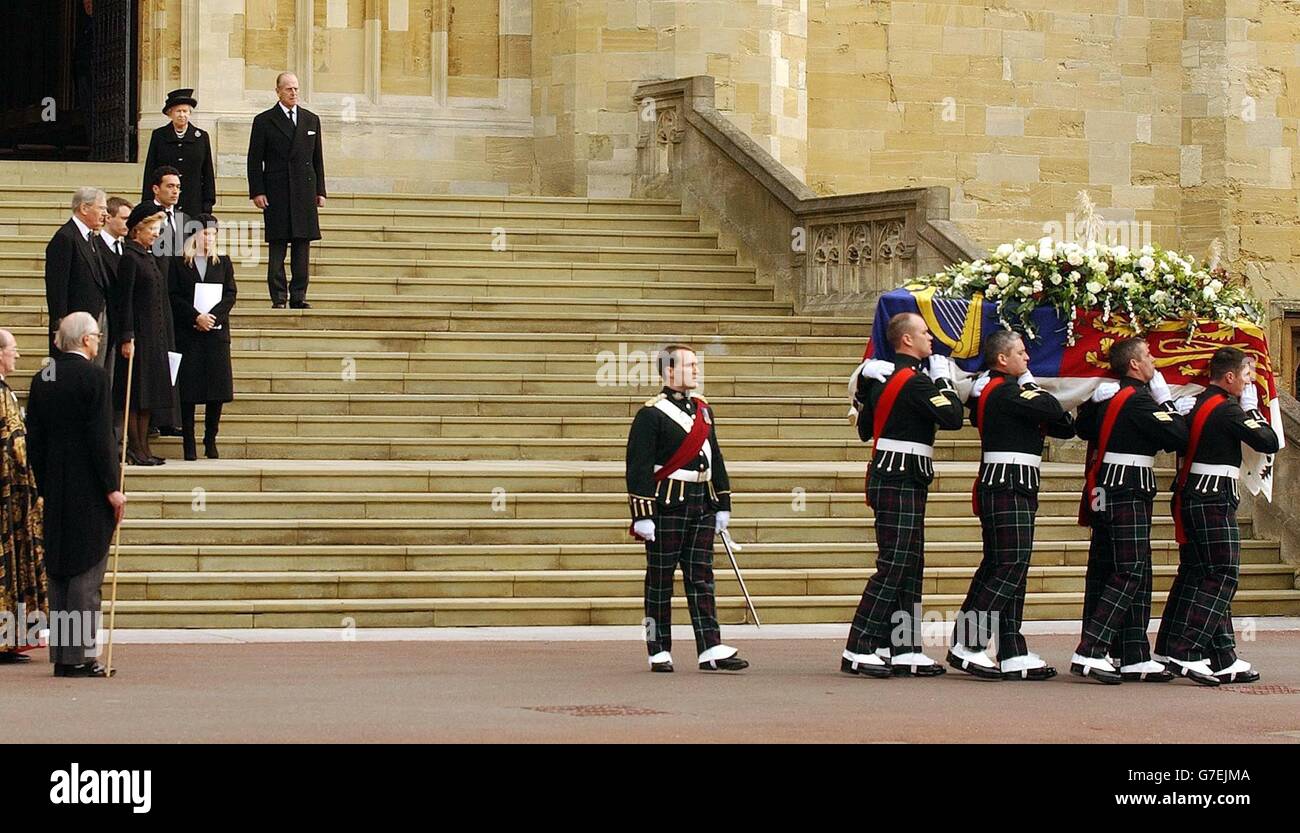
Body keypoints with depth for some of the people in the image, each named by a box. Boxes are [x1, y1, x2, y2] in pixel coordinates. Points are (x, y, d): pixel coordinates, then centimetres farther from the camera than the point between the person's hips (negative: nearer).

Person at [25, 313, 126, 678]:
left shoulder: (41, 379, 8)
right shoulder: (93, 375, -11)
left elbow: (34, 439, 11)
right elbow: (100, 437, -16)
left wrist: (45, 487, 17)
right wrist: (112, 487, -12)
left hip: (56, 490, 6)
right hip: (90, 491, -6)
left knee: (58, 571, 10)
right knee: (87, 571, -3)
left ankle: (61, 653, 13)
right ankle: (80, 655, -4)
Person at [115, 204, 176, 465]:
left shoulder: (148, 257, 16)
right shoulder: (130, 257, -10)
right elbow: (125, 300, -15)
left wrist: (163, 336, 18)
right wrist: (127, 338, -20)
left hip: (154, 334, 9)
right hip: (139, 333, -9)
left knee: (148, 394, 9)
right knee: (135, 394, -5)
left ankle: (143, 447, 12)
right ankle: (134, 448, -2)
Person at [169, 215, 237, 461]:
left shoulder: (223, 263, 12)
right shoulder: (179, 264, 4)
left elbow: (230, 295, 4)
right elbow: (174, 297, -3)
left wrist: (213, 316, -11)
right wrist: (197, 317, -14)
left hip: (217, 331, 2)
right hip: (187, 334, -2)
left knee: (218, 389, -2)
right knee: (188, 391, -3)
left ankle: (211, 441, 9)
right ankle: (189, 444, 0)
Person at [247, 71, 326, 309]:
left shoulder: (311, 120, 13)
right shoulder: (264, 121, 3)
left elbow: (317, 159, 15)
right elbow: (255, 160, 1)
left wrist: (320, 191, 9)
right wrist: (257, 191, -8)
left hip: (305, 193, 3)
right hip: (276, 193, -3)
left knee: (302, 247, 2)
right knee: (277, 249, -3)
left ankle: (299, 297, 6)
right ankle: (278, 298, 0)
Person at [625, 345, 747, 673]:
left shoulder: (703, 410, 14)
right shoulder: (651, 415, -8)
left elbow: (715, 460, 20)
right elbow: (638, 467, -12)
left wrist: (722, 506, 16)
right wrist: (642, 516, -17)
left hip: (701, 507, 7)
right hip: (667, 507, -6)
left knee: (701, 578, 4)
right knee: (660, 580, 2)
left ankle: (711, 650, 1)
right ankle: (659, 652, 8)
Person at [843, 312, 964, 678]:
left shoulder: (880, 377, 14)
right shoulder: (916, 381, -15)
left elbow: (864, 430, 22)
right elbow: (952, 418, -21)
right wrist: (943, 379, -8)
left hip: (885, 478, 10)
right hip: (902, 481, -10)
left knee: (910, 566, 12)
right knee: (893, 566, -9)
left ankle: (904, 650, 14)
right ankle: (857, 651, -11)